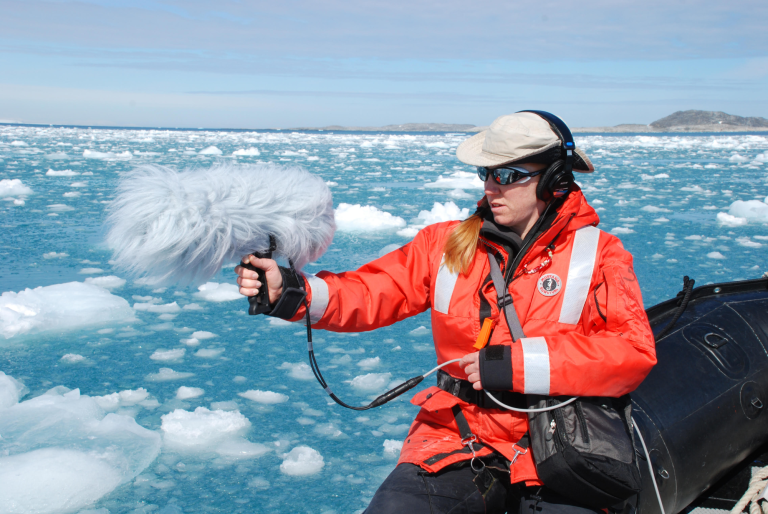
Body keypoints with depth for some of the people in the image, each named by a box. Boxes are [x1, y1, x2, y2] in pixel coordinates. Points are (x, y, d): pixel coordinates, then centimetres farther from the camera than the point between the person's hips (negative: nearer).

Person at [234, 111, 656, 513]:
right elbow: (370, 293, 3)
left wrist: (517, 363, -18)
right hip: (455, 441, 1)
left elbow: (633, 350, -12)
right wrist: (287, 291, -15)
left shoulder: (598, 256, 0)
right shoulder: (447, 242, 7)